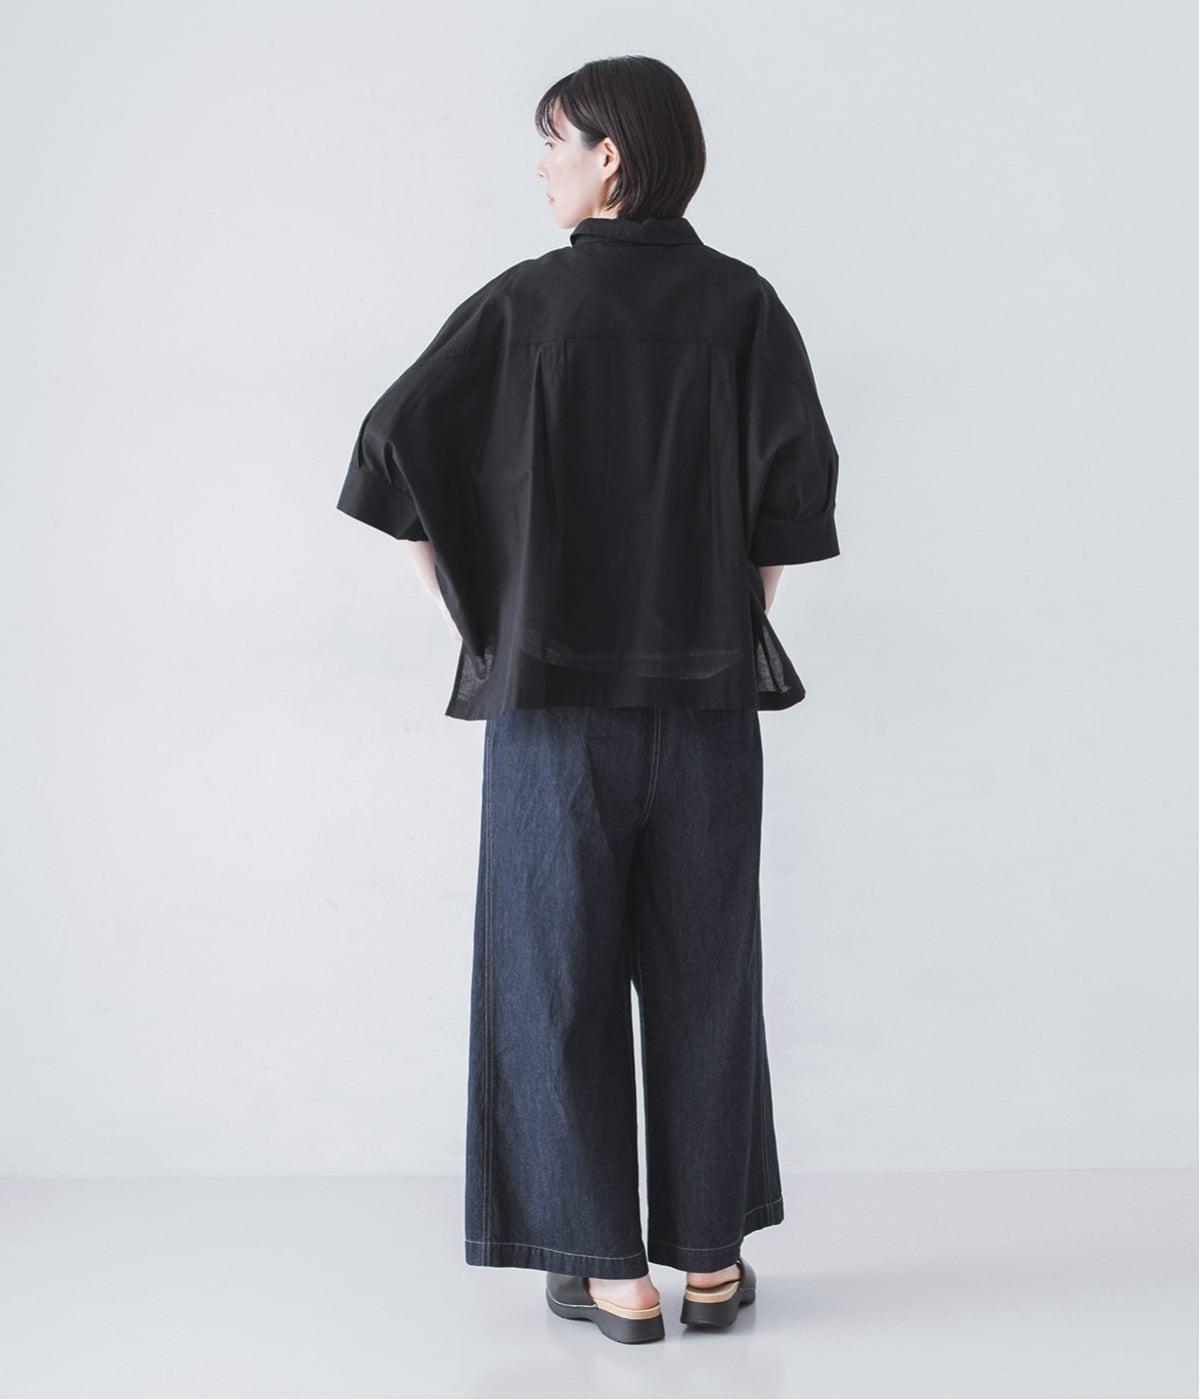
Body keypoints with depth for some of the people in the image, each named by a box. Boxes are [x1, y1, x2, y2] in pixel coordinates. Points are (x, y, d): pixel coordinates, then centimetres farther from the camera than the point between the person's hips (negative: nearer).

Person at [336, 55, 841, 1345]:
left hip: (556, 691, -2)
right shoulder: (741, 303, 0)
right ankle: (711, 1259, 19)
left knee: (560, 977, 8)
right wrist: (733, 623, 6)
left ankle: (610, 1273, 13)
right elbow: (799, 480, -6)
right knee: (704, 975, 12)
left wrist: (474, 618, 1)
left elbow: (393, 448, -9)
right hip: (707, 697, 2)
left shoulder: (523, 304, -5)